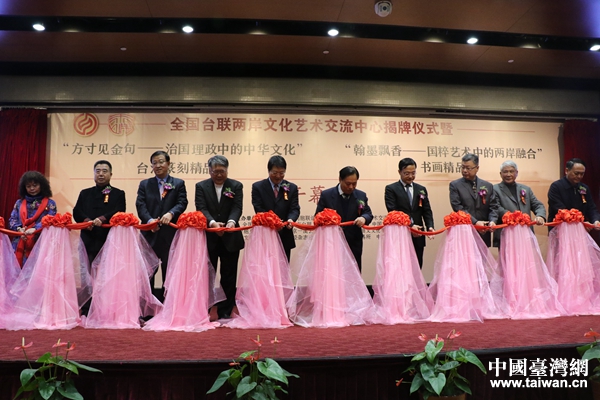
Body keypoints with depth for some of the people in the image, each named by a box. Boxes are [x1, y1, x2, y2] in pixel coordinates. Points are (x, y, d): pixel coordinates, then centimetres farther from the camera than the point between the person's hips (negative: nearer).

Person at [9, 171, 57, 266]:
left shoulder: (49, 203, 6)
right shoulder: (19, 203, 17)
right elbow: (12, 220, 12)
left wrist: (35, 229, -21)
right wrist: (19, 229, -9)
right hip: (19, 245, 3)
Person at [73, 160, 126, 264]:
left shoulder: (118, 194, 10)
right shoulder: (85, 193, 19)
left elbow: (119, 212, -6)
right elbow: (77, 212, 7)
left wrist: (103, 219, -23)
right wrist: (86, 220, -15)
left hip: (109, 242, -2)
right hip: (88, 242, 3)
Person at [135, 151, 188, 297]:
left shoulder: (179, 183, 8)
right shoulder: (144, 184, 11)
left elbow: (182, 203, -6)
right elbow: (140, 205, -1)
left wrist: (171, 213, -26)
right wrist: (150, 220, -20)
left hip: (170, 234, -1)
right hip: (150, 234, 1)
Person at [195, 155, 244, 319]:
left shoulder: (236, 186, 3)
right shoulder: (201, 186, 4)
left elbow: (237, 208, -8)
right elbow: (201, 208, -8)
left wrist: (231, 221, -29)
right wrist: (212, 222, -27)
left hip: (230, 239, 0)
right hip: (208, 238, 0)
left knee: (229, 278, 5)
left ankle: (225, 313, 15)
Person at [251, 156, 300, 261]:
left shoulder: (292, 188, 7)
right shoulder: (258, 187, 1)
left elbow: (295, 208, -1)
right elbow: (258, 209, -8)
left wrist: (291, 219, -25)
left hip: (285, 237, 2)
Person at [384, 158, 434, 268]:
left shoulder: (421, 189, 15)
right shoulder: (391, 189, 0)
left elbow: (427, 211, 9)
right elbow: (393, 212, -11)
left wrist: (430, 226, -10)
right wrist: (409, 226, -21)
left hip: (417, 237, 4)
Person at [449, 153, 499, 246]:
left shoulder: (488, 186, 12)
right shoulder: (455, 185, 1)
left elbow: (493, 206, 8)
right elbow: (457, 207, -8)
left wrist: (492, 221, -12)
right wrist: (475, 222, -17)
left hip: (483, 233, 3)